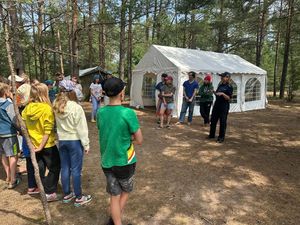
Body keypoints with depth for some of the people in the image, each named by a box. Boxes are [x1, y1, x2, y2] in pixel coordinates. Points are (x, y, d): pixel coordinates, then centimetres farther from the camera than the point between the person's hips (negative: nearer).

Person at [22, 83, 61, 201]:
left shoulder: (27, 108, -4)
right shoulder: (47, 109, -20)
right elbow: (47, 131, -21)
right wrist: (41, 146, -14)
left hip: (33, 144, 6)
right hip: (47, 145, -6)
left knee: (40, 167, 20)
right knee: (54, 167, 10)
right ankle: (50, 193, 13)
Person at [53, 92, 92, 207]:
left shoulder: (56, 108, 0)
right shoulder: (76, 107, -17)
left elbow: (57, 125, 4)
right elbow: (81, 128, -14)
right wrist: (86, 144, -7)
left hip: (61, 140, 6)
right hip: (75, 141, -5)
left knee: (65, 168, 15)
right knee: (76, 169, 3)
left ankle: (67, 194, 30)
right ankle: (79, 197, 15)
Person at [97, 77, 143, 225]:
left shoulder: (100, 112, -4)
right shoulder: (128, 113, -21)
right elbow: (139, 141, -14)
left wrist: (125, 137, 1)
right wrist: (129, 137, 0)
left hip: (107, 162, 4)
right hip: (124, 162, -4)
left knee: (114, 196, 18)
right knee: (126, 192, 24)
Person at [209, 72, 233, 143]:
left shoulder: (229, 87, -9)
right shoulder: (220, 85, 11)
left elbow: (229, 98, -13)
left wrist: (223, 94, -27)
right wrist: (214, 92, 2)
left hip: (224, 106, -7)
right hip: (217, 104, 7)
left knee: (222, 122, 1)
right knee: (213, 120, 12)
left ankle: (221, 137, 12)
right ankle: (212, 134, 26)